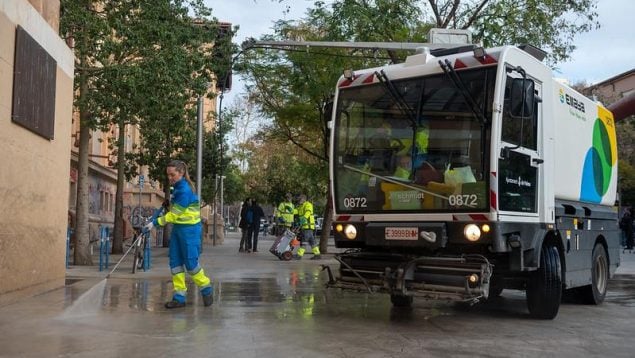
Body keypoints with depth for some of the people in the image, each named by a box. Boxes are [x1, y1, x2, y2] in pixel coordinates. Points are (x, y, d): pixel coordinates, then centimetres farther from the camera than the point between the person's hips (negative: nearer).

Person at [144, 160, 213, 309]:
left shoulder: (184, 190, -20)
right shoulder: (178, 187, 9)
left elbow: (174, 214, -19)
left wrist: (155, 223, -16)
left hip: (189, 229, -9)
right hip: (178, 228, 9)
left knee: (190, 263, -3)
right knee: (175, 262, 5)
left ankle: (206, 289, 17)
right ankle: (179, 297, 9)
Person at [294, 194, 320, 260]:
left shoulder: (308, 205, -8)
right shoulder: (300, 207, 24)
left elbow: (307, 212, -25)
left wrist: (304, 218, -41)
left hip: (308, 226, -10)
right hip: (304, 226, 10)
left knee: (303, 240, -11)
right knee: (311, 241, 10)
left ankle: (299, 255, -12)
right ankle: (317, 254, 14)